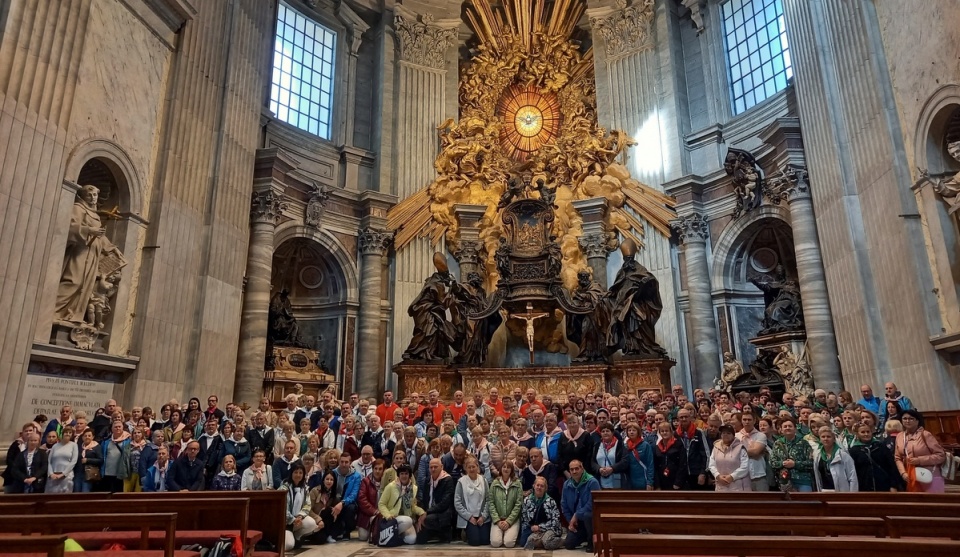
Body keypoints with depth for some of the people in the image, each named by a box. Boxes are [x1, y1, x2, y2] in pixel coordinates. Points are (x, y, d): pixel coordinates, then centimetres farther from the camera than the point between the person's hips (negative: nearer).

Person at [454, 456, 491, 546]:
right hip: (468, 518, -3)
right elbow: (457, 503, -7)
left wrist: (483, 516, -8)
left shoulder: (483, 480, 2)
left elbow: (488, 499, 1)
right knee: (475, 541, -16)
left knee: (485, 541, -7)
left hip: (483, 517, 3)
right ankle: (466, 533, 16)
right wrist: (469, 517, -10)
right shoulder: (461, 482, -6)